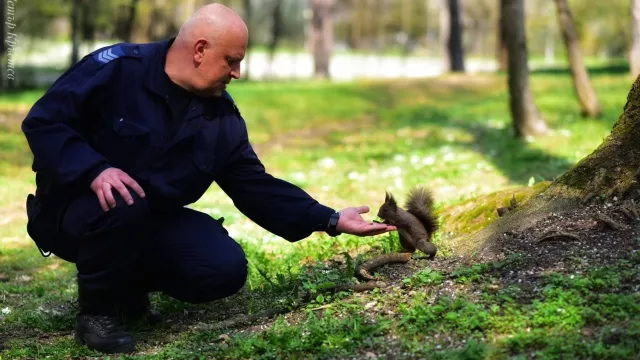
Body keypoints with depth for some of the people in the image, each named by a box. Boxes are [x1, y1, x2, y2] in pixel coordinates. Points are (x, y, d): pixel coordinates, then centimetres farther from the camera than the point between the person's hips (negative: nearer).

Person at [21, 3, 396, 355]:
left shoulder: (221, 116, 1)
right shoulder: (118, 68, -16)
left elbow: (258, 187, 3)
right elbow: (43, 121, -19)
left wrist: (331, 220, -4)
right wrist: (95, 170, -35)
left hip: (152, 221, 5)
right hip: (78, 207, -5)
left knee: (227, 269, -15)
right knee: (123, 205, -39)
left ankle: (126, 284, 11)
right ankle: (98, 309, -12)